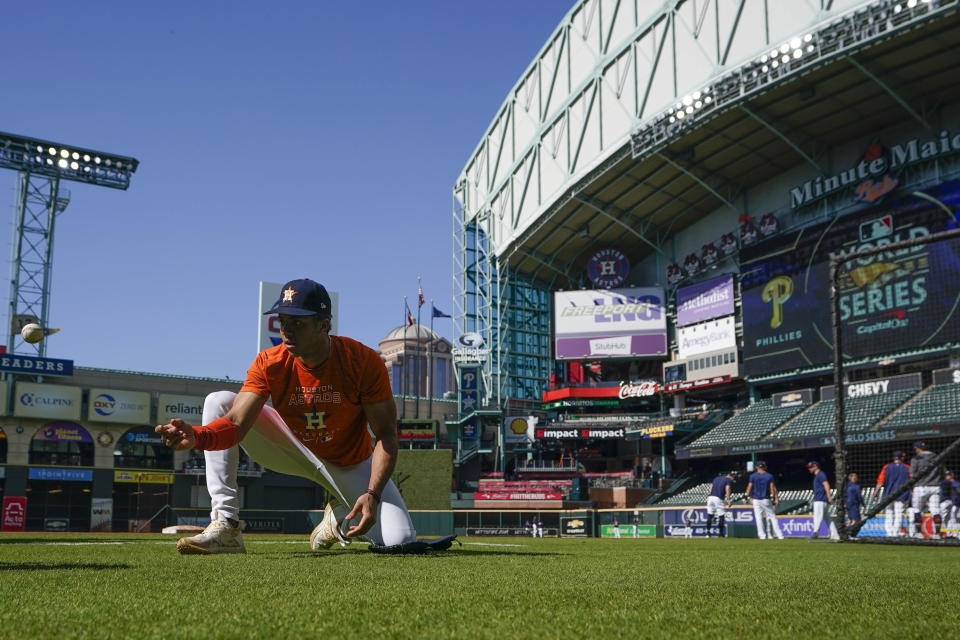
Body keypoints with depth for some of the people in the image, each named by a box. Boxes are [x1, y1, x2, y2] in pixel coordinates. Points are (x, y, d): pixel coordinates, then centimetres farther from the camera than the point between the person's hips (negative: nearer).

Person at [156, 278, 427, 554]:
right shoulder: (269, 363, -21)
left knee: (399, 541, -20)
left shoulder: (363, 361, -27)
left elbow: (386, 435, -23)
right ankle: (225, 526, -21)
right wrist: (197, 436, -53)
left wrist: (373, 494, -36)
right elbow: (235, 424, -30)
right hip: (294, 451, 2)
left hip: (350, 465, -1)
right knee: (218, 401, -19)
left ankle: (340, 516, 17)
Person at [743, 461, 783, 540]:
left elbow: (749, 487, -4)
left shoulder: (753, 476, -2)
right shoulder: (769, 476, 0)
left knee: (758, 518, 4)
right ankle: (779, 535, 4)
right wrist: (775, 498, 0)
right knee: (772, 516, 7)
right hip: (766, 500, 1)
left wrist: (746, 497, 2)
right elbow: (773, 488, -3)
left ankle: (762, 535, -1)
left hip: (756, 500, -1)